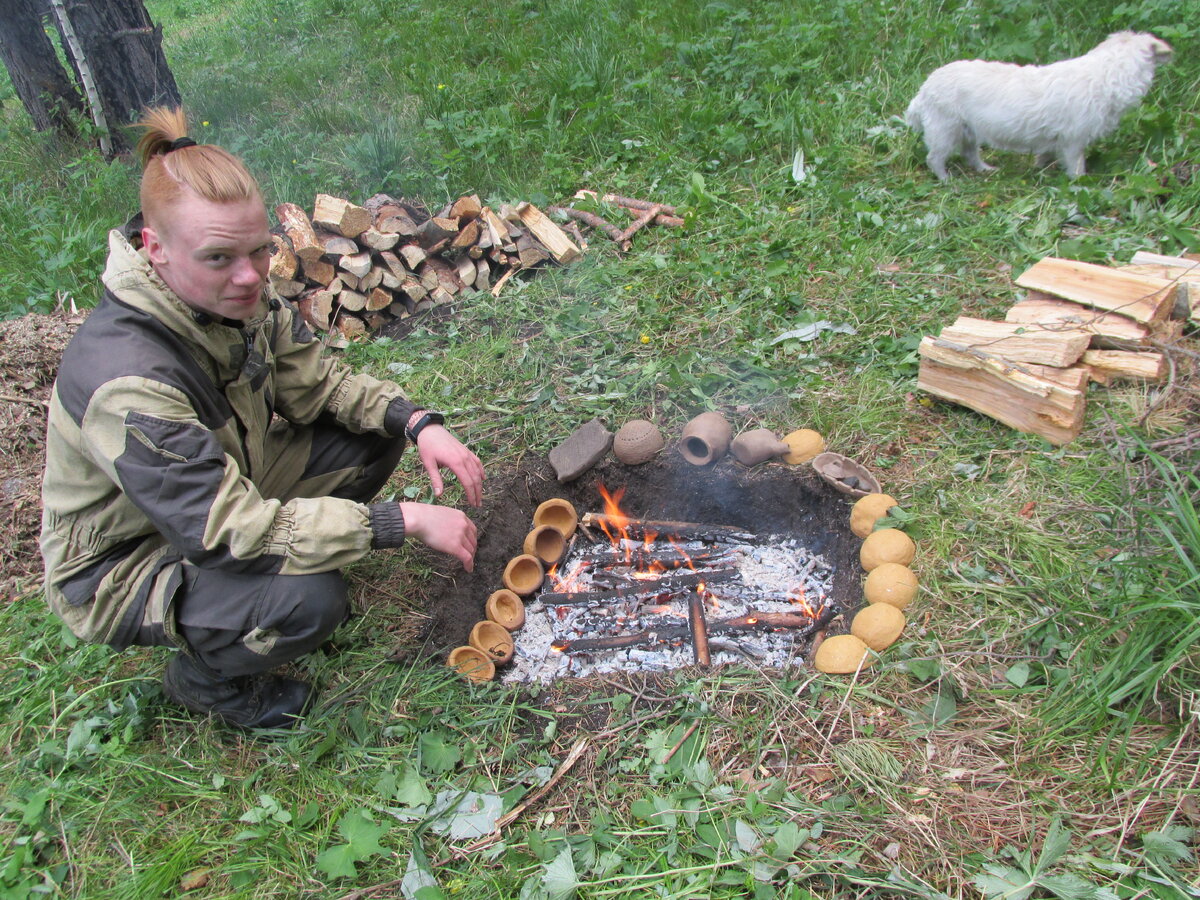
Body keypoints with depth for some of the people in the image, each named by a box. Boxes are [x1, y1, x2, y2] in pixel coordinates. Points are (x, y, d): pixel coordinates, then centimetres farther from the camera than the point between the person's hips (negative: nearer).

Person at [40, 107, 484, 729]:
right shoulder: (123, 381, -37)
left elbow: (316, 380, -2)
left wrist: (416, 422, -20)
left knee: (375, 433, -6)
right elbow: (230, 530, -37)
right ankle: (203, 680, 3)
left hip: (224, 484, 7)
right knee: (307, 601, -33)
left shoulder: (236, 297, -14)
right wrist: (404, 521, -35)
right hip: (119, 567, -7)